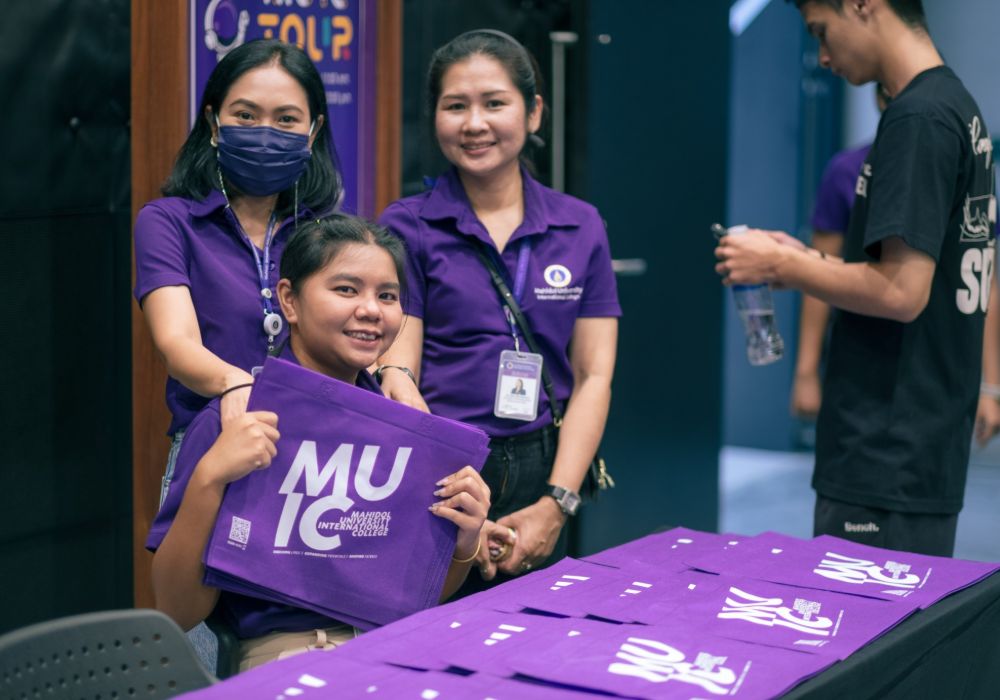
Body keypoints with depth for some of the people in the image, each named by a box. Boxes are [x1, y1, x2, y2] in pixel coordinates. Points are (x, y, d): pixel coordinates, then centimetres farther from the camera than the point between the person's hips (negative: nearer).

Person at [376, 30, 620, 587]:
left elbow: (594, 375, 4)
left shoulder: (581, 227, 7)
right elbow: (396, 375, -6)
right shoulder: (406, 227, 0)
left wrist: (556, 504, -8)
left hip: (539, 476, 2)